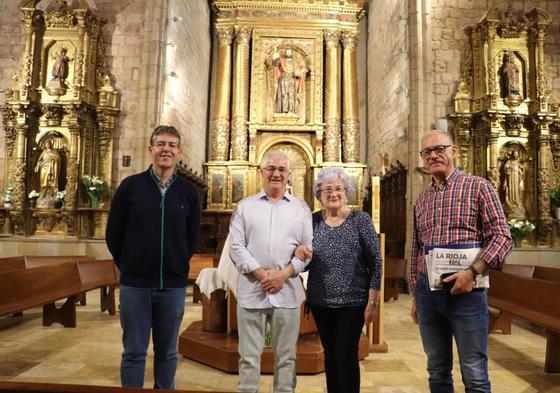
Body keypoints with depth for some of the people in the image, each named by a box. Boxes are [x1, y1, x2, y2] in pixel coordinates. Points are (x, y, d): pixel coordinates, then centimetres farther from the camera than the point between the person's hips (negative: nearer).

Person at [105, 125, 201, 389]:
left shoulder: (188, 192, 2)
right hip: (135, 283, -1)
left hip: (173, 285, 1)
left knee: (167, 352, 14)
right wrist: (128, 266, 7)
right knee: (134, 352, 8)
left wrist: (177, 266, 8)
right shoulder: (130, 186, -1)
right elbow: (113, 234, 4)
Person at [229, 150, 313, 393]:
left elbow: (309, 247, 2)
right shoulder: (245, 206, 7)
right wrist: (260, 273, -12)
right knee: (249, 355, 9)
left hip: (288, 291, 1)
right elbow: (236, 246, -1)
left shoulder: (301, 208, 8)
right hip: (251, 290, 0)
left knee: (286, 355, 11)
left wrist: (284, 274, -10)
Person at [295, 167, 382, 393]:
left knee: (346, 357, 3)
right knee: (330, 356, 16)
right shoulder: (312, 221, 2)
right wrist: (298, 251, -14)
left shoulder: (360, 220, -7)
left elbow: (375, 262, -7)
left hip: (352, 302, -3)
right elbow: (303, 261, 9)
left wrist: (372, 302, -10)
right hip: (320, 302, 4)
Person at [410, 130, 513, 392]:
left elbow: (502, 236, -7)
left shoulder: (478, 187, -1)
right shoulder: (421, 200, 13)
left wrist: (472, 272, -20)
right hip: (427, 292, 5)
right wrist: (415, 296, 15)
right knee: (437, 371, 14)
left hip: (466, 291, -4)